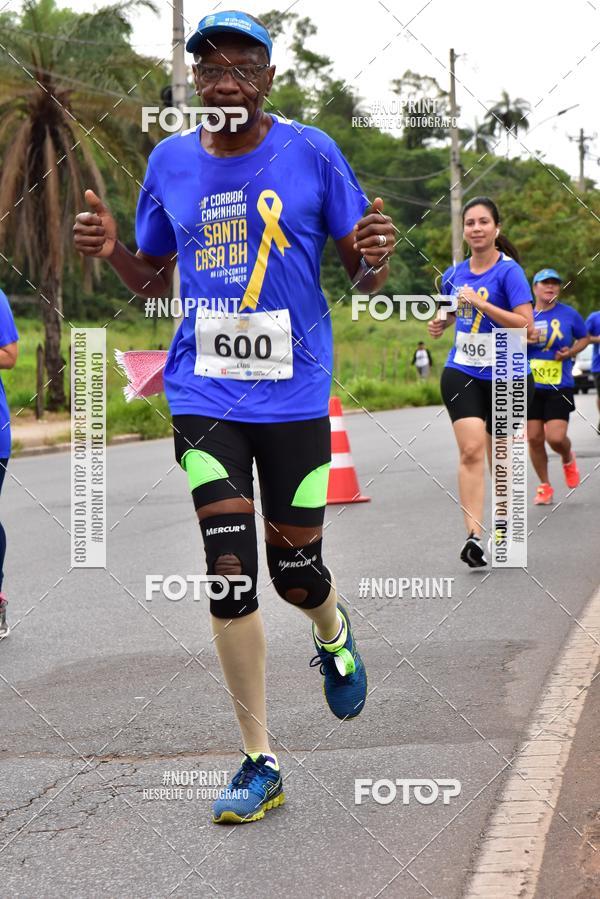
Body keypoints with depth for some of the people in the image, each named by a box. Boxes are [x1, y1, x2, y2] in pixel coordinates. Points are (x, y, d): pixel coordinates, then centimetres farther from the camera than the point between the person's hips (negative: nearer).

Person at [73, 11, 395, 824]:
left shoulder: (311, 153, -2)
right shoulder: (170, 161, 6)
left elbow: (362, 277, 2)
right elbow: (153, 282, 16)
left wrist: (375, 260, -21)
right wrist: (111, 250, -5)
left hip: (294, 392, -1)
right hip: (205, 394, 2)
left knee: (296, 574, 5)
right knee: (230, 573, -5)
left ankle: (334, 638, 44)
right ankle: (260, 763, 6)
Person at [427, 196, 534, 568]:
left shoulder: (509, 271, -9)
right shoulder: (454, 274, 7)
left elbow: (526, 324, -19)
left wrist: (481, 303, -24)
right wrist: (440, 324, 2)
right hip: (462, 374, 3)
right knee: (471, 450, -16)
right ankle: (474, 537, -22)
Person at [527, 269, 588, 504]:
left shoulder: (569, 314, 1)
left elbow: (584, 338, 15)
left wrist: (571, 352, -5)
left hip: (560, 387, -2)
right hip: (530, 387, 2)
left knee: (556, 437, -13)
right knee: (534, 438, 1)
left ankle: (568, 459, 23)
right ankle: (544, 486, 19)